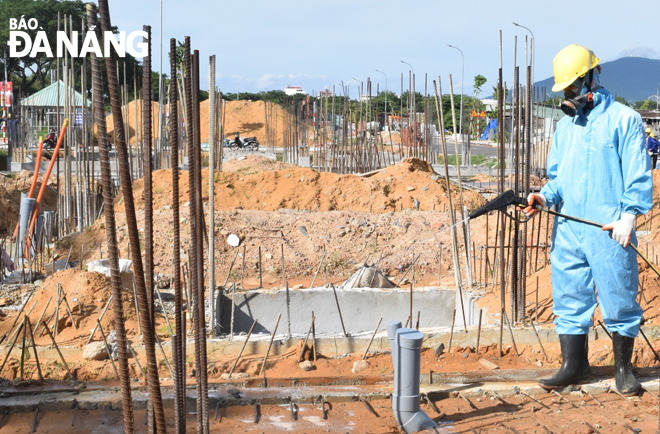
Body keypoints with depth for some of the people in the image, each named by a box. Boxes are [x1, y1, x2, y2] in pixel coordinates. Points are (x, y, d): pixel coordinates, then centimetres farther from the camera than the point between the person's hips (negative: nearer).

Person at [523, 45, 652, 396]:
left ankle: (623, 368, 16)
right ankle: (574, 366, 16)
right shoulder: (565, 126, 18)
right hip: (567, 228, 6)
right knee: (569, 298, 7)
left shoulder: (623, 119, -1)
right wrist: (545, 197, 1)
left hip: (609, 230, -6)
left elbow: (638, 174, -5)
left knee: (619, 299, 2)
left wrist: (629, 215, -17)